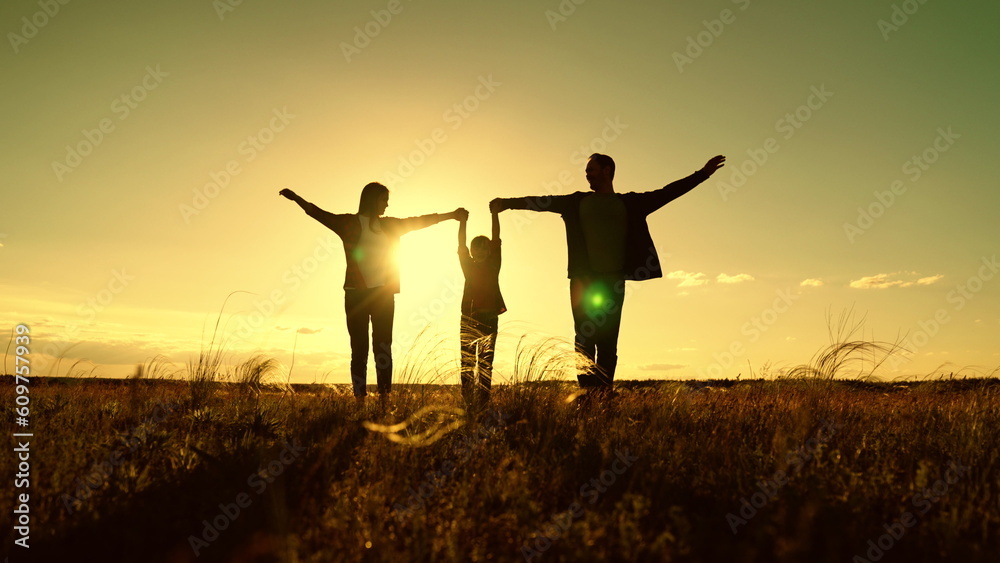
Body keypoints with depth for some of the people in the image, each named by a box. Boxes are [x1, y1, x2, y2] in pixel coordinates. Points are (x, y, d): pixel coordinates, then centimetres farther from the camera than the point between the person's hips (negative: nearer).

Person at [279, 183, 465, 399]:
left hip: (383, 294, 4)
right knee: (359, 348, -3)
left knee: (383, 347, 0)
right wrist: (295, 197, -15)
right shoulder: (350, 223, 4)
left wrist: (451, 215, 31)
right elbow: (319, 214, -2)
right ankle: (359, 397, -3)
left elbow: (419, 221, 25)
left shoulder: (389, 225, 16)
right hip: (356, 294, -3)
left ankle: (384, 396, 1)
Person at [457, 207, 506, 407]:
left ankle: (483, 402, 0)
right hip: (469, 317, 0)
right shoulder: (468, 265, 5)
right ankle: (468, 403, -2)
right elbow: (461, 244, 0)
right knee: (467, 361, -2)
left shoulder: (493, 265, 6)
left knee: (486, 362, 1)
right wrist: (462, 221, -8)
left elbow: (496, 240, 2)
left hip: (490, 316, 0)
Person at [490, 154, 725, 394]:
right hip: (583, 279, 0)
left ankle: (604, 392, 1)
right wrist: (508, 202, 10)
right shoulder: (578, 201, 14)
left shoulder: (630, 203, 12)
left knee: (608, 340, -2)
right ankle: (587, 392, -4)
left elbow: (668, 192, 10)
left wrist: (703, 173, 7)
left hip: (613, 281, 0)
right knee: (585, 338, -4)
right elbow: (544, 202, 13)